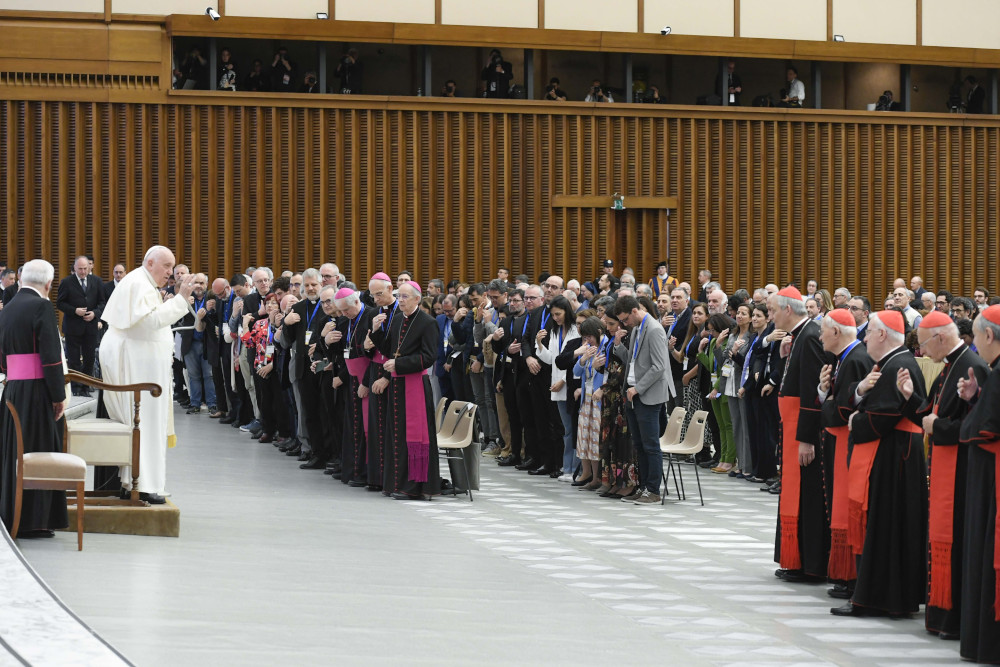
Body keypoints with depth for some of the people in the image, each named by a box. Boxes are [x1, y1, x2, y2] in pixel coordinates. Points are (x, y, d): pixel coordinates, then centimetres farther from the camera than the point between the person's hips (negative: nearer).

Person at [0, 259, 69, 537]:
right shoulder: (41, 307, -12)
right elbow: (51, 355, -17)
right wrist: (59, 395, -13)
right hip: (36, 391, -7)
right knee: (37, 451, -2)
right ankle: (32, 521, -1)